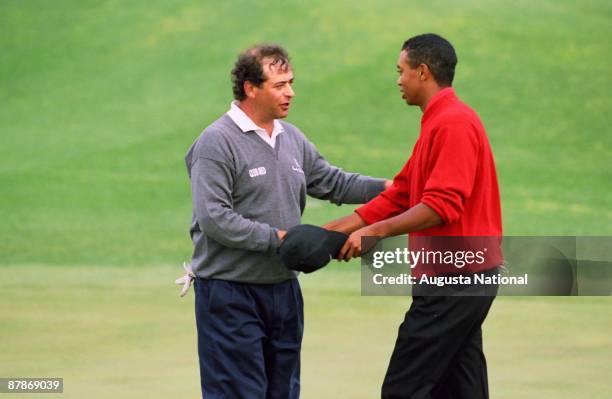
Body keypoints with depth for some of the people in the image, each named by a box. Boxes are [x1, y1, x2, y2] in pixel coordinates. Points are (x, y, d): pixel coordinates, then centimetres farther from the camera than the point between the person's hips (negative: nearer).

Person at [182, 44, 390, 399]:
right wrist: (276, 238, -21)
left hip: (284, 286, 8)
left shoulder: (292, 139, 11)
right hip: (231, 292, -8)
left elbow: (332, 182, 20)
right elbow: (213, 218, -21)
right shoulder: (217, 142, -14)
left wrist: (386, 188, 6)